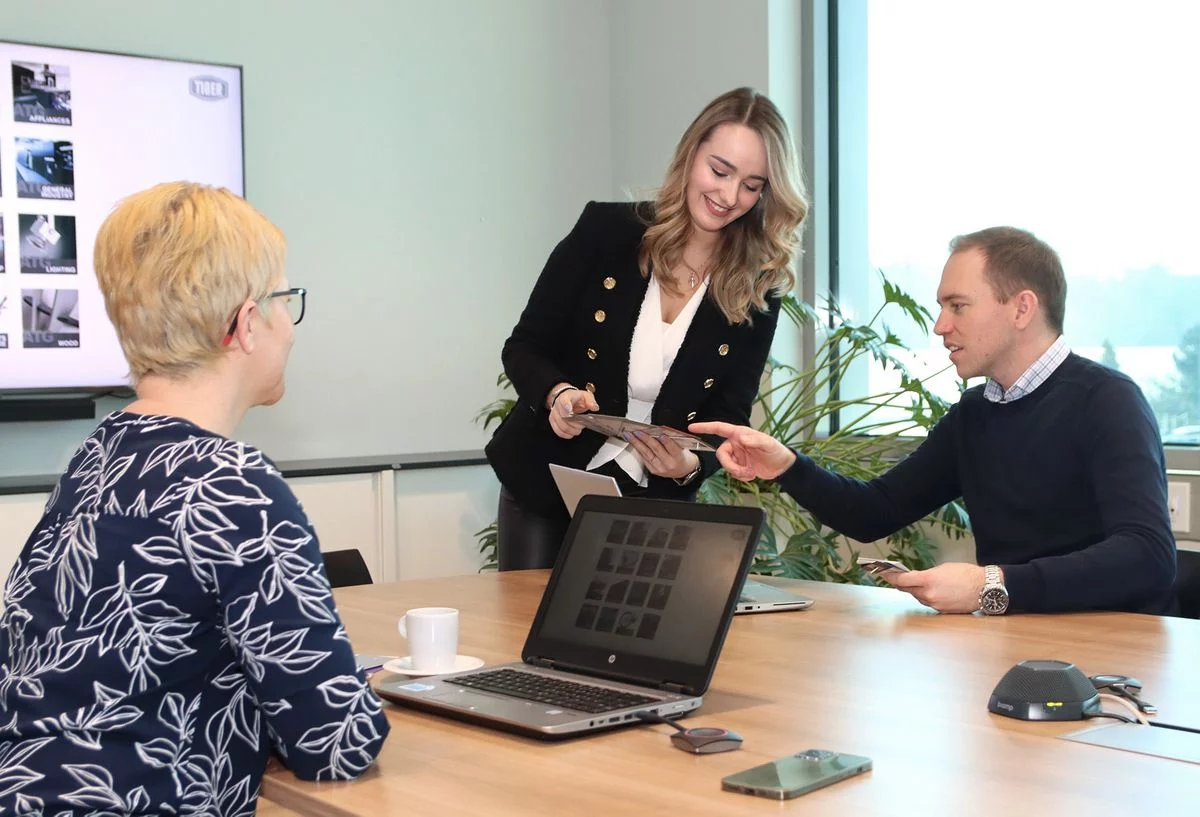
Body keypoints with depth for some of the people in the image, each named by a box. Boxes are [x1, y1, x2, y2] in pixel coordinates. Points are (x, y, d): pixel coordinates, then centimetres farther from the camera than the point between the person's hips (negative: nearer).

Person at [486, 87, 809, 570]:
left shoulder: (757, 292, -5)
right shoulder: (606, 230, -9)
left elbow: (729, 416, -5)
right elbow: (524, 347, -5)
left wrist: (691, 464, -26)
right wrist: (558, 394, -27)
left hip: (653, 508, 1)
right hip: (546, 490, -1)